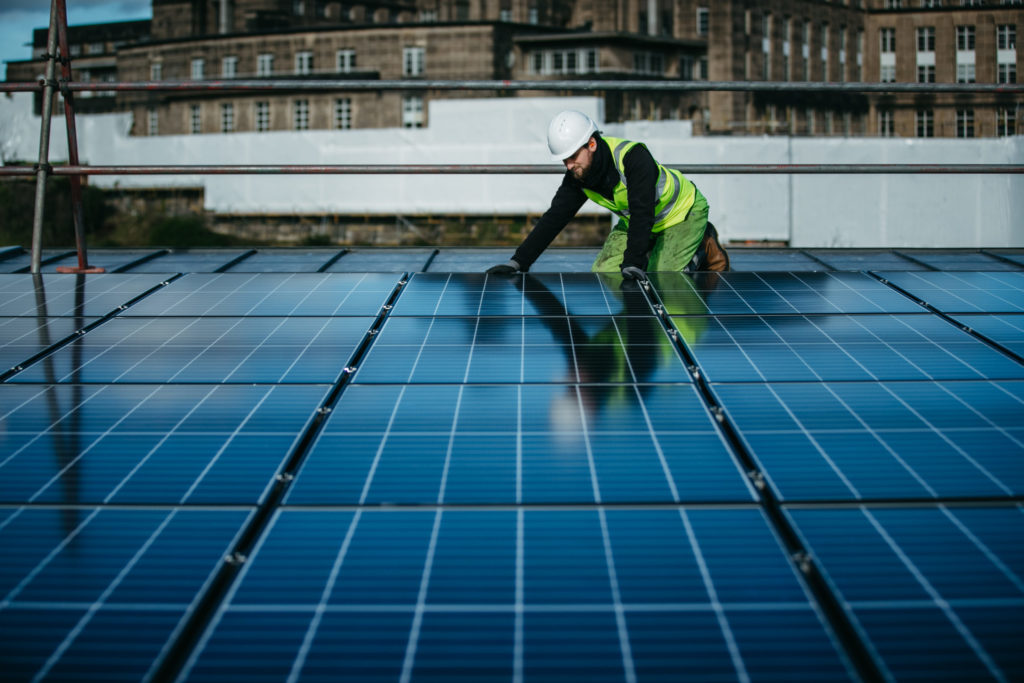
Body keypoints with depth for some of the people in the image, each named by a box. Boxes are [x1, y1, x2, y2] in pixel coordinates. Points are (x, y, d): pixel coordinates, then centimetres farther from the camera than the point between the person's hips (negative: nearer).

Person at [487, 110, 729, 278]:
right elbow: (553, 219, -11)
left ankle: (704, 251, 7)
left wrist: (633, 264, -50)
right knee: (603, 273, -3)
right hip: (633, 221, 7)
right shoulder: (577, 176, -15)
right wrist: (518, 262, -19)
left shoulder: (632, 156, -37)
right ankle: (654, 250, 19)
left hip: (684, 213, -7)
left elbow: (642, 214, -42)